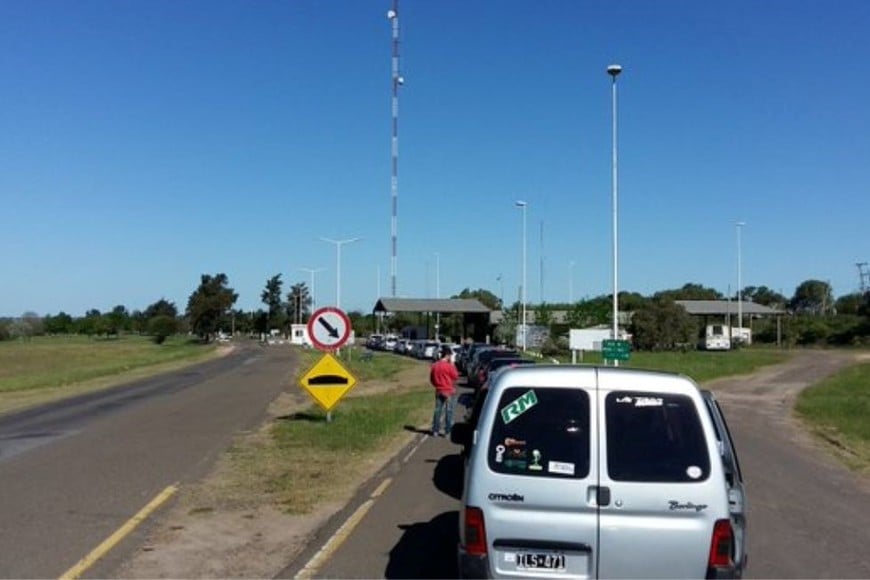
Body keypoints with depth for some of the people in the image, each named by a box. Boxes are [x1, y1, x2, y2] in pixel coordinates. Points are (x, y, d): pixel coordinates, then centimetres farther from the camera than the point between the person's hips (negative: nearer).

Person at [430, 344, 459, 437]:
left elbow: (431, 379, 8)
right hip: (449, 391, -5)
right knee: (449, 411, 3)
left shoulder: (434, 366, 1)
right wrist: (453, 366, 0)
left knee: (438, 411, 10)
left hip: (439, 391, 5)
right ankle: (448, 431, 4)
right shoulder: (449, 366, -17)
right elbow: (456, 377, -7)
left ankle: (435, 431, 12)